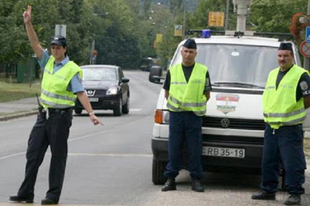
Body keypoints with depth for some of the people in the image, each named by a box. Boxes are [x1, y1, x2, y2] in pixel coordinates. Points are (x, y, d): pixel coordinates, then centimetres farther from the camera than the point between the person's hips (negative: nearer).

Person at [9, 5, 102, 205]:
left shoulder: (72, 70, -11)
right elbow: (35, 44, 1)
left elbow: (81, 93, -16)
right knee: (33, 153, 5)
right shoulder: (48, 61, 7)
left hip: (60, 116, -7)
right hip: (44, 114, 7)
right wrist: (28, 24, -9)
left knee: (58, 156, 1)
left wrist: (91, 113, -26)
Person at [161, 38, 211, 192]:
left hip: (194, 115, -1)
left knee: (195, 149, 0)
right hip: (176, 114, 1)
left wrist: (197, 105, 3)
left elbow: (207, 94, 11)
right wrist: (173, 104, 6)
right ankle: (170, 179, 5)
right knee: (174, 148, 2)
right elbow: (167, 92, 16)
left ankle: (196, 180, 6)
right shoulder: (173, 70, 10)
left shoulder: (203, 71, 6)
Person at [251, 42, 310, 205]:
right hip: (271, 126, 7)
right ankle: (268, 190, 21)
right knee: (269, 161, 11)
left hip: (290, 128, -7)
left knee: (292, 163, -7)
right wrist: (272, 113, 12)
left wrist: (294, 111, -2)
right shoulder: (272, 74, 17)